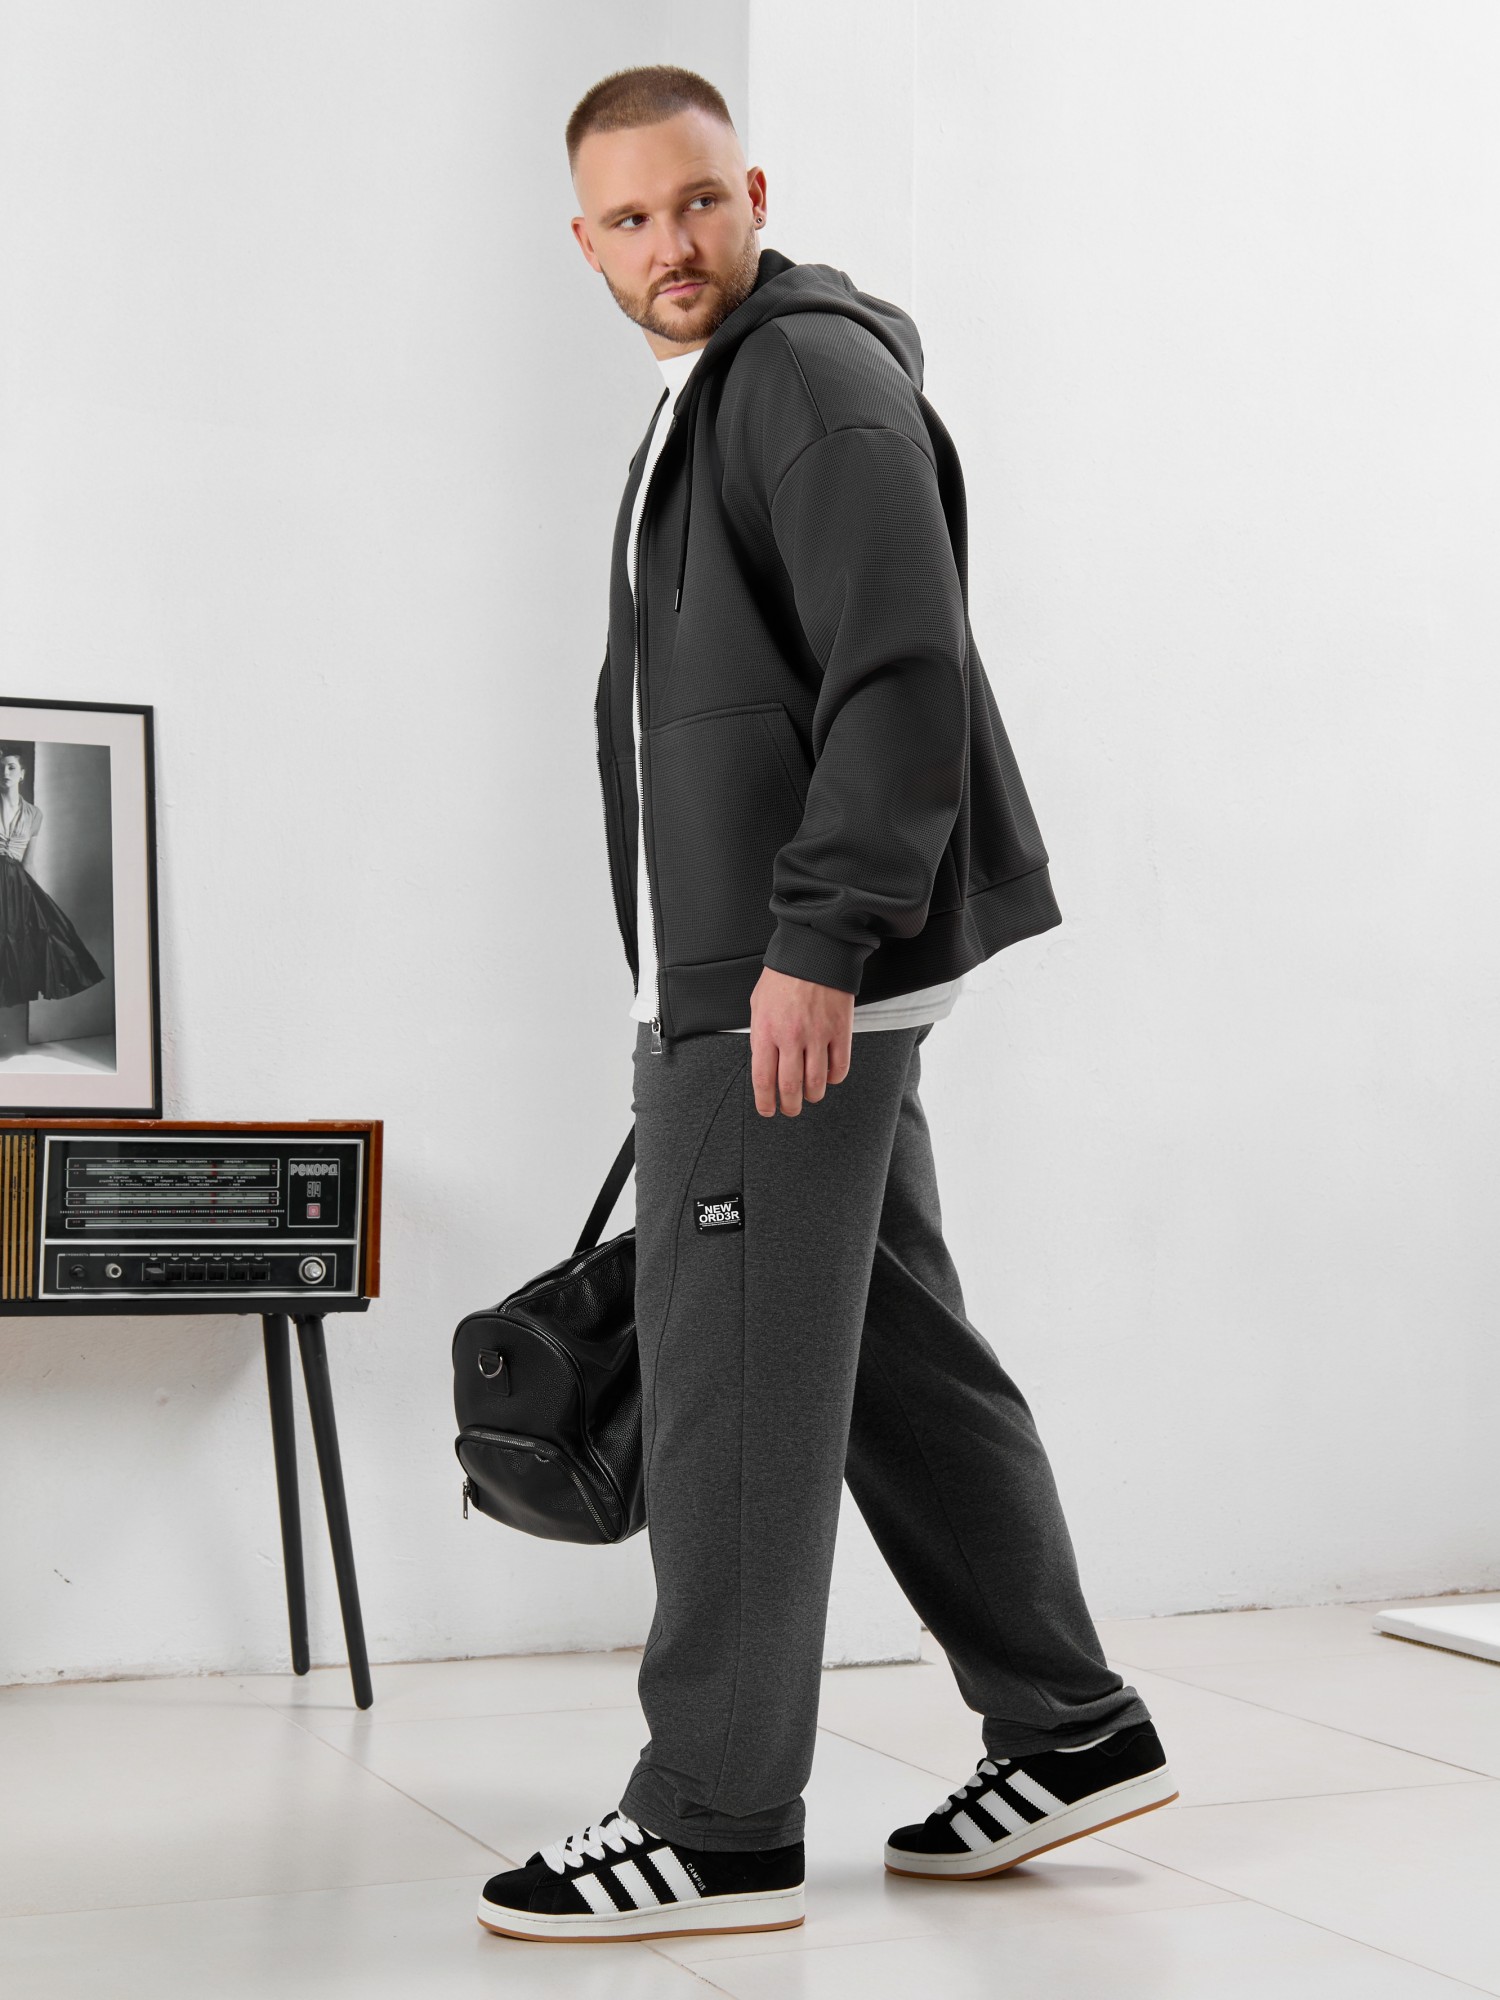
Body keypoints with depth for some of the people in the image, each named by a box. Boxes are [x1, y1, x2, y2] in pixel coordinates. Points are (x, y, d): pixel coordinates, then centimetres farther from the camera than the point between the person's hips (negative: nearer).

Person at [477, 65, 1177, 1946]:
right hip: (754, 975, 10)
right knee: (900, 1356, 13)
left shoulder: (819, 375, -9)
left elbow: (904, 680, -20)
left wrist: (816, 946, -25)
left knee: (732, 1384, -7)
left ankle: (713, 1826, 1)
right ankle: (1068, 1729, 22)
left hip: (795, 979, -10)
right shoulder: (702, 401, 22)